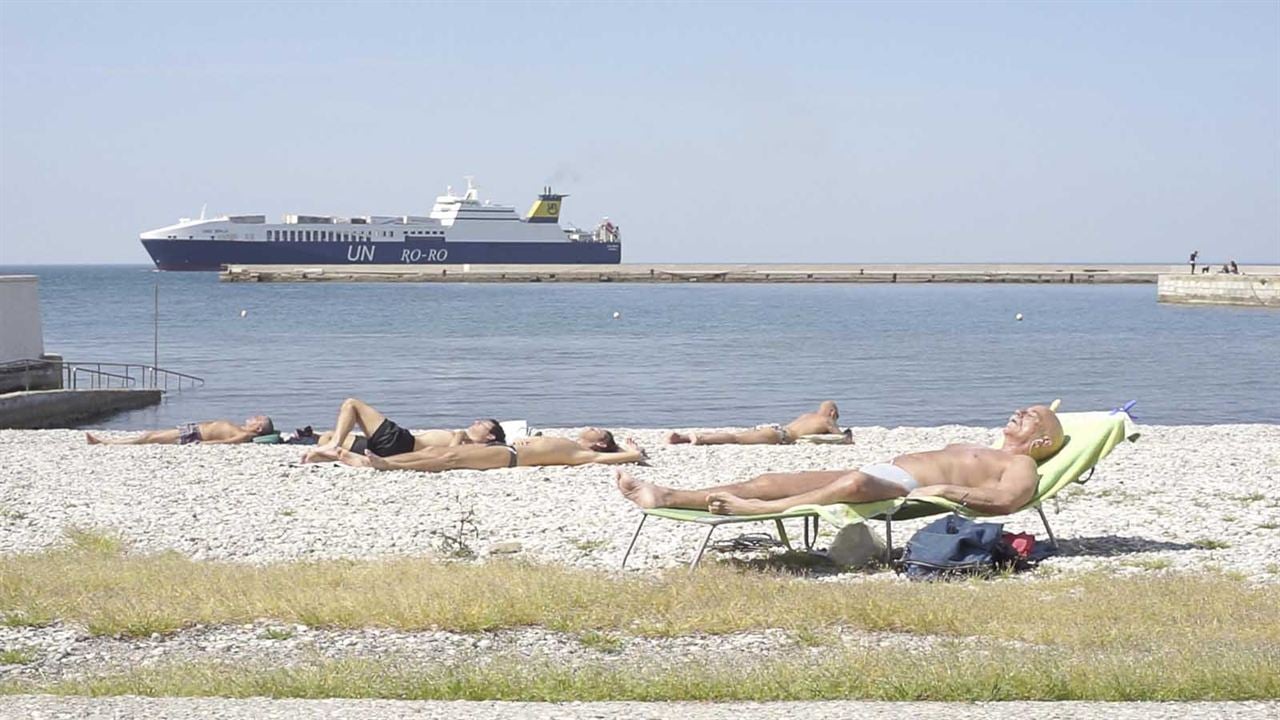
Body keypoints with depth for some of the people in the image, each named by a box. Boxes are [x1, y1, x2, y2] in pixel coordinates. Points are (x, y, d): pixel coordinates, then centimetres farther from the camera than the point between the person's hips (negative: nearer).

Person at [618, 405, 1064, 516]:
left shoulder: (1021, 466, 7)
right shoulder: (969, 450, 37)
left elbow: (1005, 499, -14)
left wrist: (946, 490, -24)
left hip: (902, 486, -9)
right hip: (879, 472, 9)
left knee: (855, 483, -44)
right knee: (771, 481, -6)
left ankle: (758, 509, -41)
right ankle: (666, 497, -14)